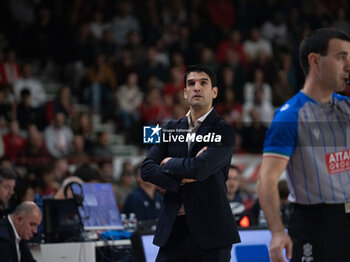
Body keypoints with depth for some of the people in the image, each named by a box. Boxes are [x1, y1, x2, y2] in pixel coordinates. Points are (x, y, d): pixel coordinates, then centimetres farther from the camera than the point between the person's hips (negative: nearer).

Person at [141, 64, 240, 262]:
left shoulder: (223, 131, -3)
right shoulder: (172, 128, 14)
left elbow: (199, 168, -18)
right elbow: (147, 169, 4)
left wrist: (169, 163, 0)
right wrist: (180, 180, -11)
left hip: (210, 230, -4)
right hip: (173, 230, 5)